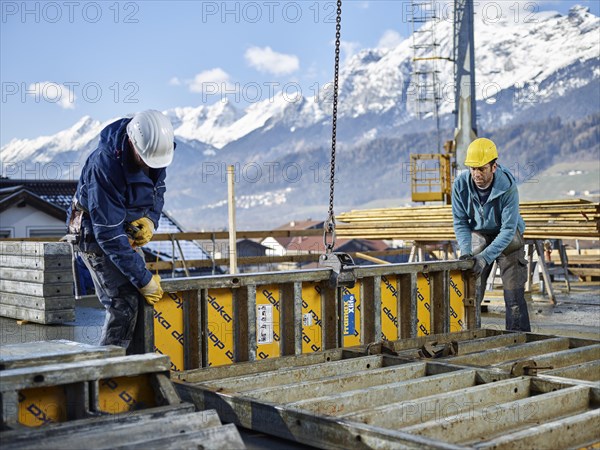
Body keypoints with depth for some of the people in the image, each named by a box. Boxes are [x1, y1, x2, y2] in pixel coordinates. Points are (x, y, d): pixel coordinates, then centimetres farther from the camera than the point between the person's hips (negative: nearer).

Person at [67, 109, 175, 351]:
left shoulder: (154, 149, -11)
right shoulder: (104, 165, -33)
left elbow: (158, 187, 10)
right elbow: (109, 233, -32)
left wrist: (151, 218, -12)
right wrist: (143, 278, -30)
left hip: (127, 232, 7)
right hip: (96, 236, -7)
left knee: (142, 301, 5)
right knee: (125, 303, -16)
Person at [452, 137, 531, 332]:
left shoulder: (507, 186, -29)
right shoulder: (461, 184, -20)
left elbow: (508, 229, -29)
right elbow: (460, 222, -11)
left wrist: (485, 257, -38)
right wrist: (465, 251, -26)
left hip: (507, 236, -2)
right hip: (478, 235, 2)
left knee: (514, 292, -5)